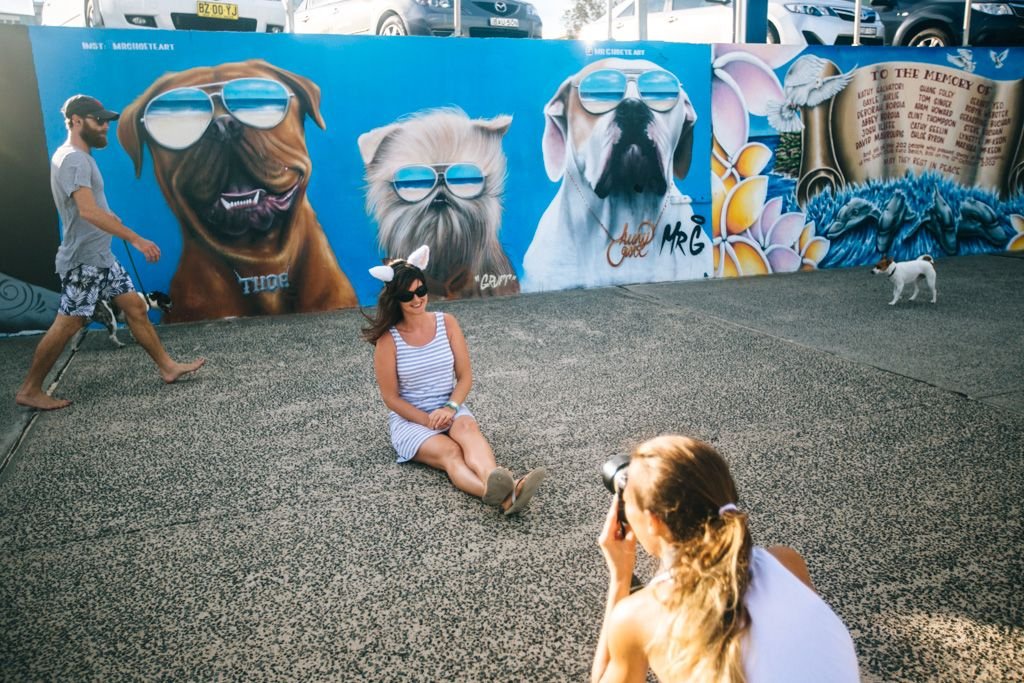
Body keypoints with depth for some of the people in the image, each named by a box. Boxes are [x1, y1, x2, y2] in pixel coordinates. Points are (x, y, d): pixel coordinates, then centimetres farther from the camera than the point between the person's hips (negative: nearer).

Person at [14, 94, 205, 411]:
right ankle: (29, 390, 7)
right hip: (84, 260, -10)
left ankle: (167, 367, 16)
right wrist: (135, 239, -34)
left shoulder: (79, 157, 13)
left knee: (135, 307, 10)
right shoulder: (73, 159, -19)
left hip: (100, 256, 10)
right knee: (67, 325, -4)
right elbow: (88, 211, -31)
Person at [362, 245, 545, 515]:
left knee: (467, 427, -34)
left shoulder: (447, 323, 0)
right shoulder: (388, 339, -9)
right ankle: (504, 498, -64)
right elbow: (391, 397, -7)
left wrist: (450, 408, -15)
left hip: (450, 409, 3)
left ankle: (498, 484, -64)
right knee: (449, 452, -34)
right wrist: (429, 421, -16)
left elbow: (465, 376, 3)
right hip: (410, 419, -3)